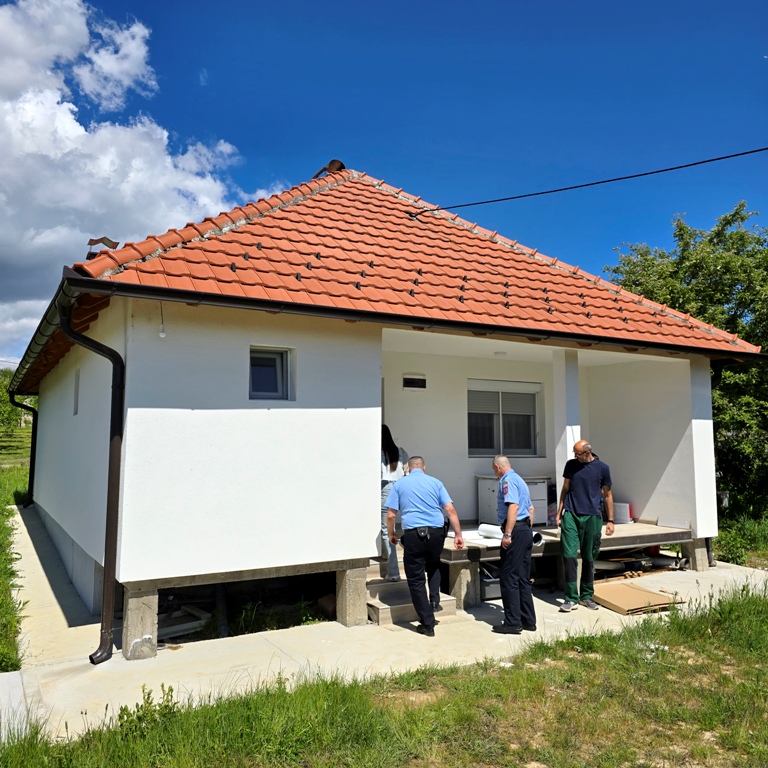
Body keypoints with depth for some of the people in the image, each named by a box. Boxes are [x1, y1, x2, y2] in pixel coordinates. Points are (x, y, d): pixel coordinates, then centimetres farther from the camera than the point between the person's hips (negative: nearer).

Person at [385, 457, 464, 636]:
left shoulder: (399, 484, 8)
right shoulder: (435, 482, 10)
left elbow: (391, 515, 4)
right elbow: (450, 510, 2)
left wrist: (391, 534, 19)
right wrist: (458, 535, 6)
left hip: (413, 533, -2)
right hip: (436, 532, 2)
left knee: (416, 580, 7)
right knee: (433, 565, 32)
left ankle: (427, 624, 9)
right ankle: (434, 596, 12)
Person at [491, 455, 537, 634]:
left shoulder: (507, 480, -10)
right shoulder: (519, 480, 20)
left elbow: (513, 506, -23)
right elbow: (530, 508, 25)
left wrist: (507, 534, -25)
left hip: (515, 531, -10)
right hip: (526, 530, 10)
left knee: (508, 578, -4)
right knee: (523, 578, 13)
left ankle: (513, 623, -1)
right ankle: (528, 621, 19)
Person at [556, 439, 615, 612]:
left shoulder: (602, 468, 1)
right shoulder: (571, 465, 5)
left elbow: (607, 495, 7)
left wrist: (610, 520, 5)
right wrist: (559, 512, 10)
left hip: (592, 517, 0)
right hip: (571, 515, 1)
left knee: (589, 558, 9)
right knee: (569, 556, -7)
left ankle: (586, 596, 23)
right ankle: (571, 598, -1)